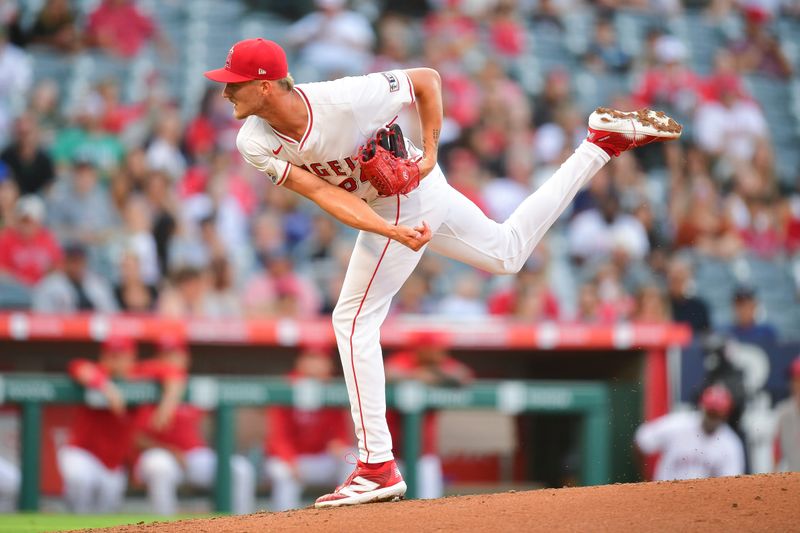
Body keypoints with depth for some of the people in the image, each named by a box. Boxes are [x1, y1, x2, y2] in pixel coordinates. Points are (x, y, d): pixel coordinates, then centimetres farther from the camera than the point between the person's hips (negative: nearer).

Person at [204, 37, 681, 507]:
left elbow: (427, 79, -18)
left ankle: (378, 466, -8)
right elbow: (324, 193, -22)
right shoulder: (256, 143, -17)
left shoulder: (343, 100, -33)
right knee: (507, 253, 24)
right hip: (382, 211, 7)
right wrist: (393, 232, -34)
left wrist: (430, 152, -21)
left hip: (411, 186, -7)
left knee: (354, 319, -12)